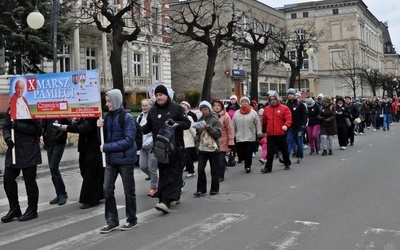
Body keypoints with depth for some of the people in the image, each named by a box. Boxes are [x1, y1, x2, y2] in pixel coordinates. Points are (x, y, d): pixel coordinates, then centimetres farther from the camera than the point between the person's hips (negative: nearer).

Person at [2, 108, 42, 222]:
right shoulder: (10, 110, 11)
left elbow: (37, 129, -14)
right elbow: (6, 127, 12)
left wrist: (18, 125, -20)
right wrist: (8, 138, -8)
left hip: (29, 152, -6)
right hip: (14, 150, 6)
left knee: (29, 180, 3)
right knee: (8, 179, 6)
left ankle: (32, 210, 18)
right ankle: (14, 209, 22)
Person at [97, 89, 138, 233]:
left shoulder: (127, 117, -13)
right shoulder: (108, 116, 7)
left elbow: (129, 140, -19)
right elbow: (106, 138, 13)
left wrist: (107, 147, -19)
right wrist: (101, 127, -6)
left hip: (125, 159, -6)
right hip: (111, 159, 6)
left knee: (128, 191, 7)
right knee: (107, 189, 3)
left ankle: (132, 220, 23)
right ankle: (112, 221, 15)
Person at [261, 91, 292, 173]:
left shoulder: (284, 108, -3)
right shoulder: (266, 109, 8)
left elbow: (288, 118, -10)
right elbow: (264, 121, 17)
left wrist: (286, 125, -28)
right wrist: (264, 131, 22)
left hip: (281, 134, -2)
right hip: (270, 135, 2)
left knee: (284, 150, 14)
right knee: (270, 152, -1)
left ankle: (287, 164, 34)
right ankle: (268, 167, 2)